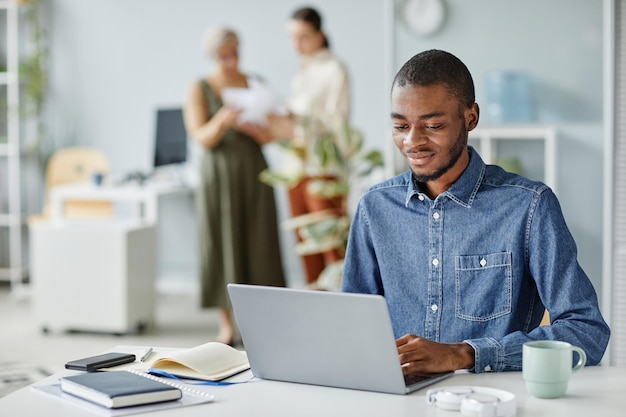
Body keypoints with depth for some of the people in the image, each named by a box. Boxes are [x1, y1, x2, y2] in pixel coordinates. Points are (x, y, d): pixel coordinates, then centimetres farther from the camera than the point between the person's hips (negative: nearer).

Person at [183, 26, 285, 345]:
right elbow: (202, 138, -8)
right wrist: (222, 121, -28)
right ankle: (226, 324, 6)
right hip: (219, 177, -1)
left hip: (253, 175, 2)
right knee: (222, 245, -1)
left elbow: (271, 135, 3)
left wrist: (250, 127, -19)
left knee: (258, 244, -1)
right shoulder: (199, 90, 1)